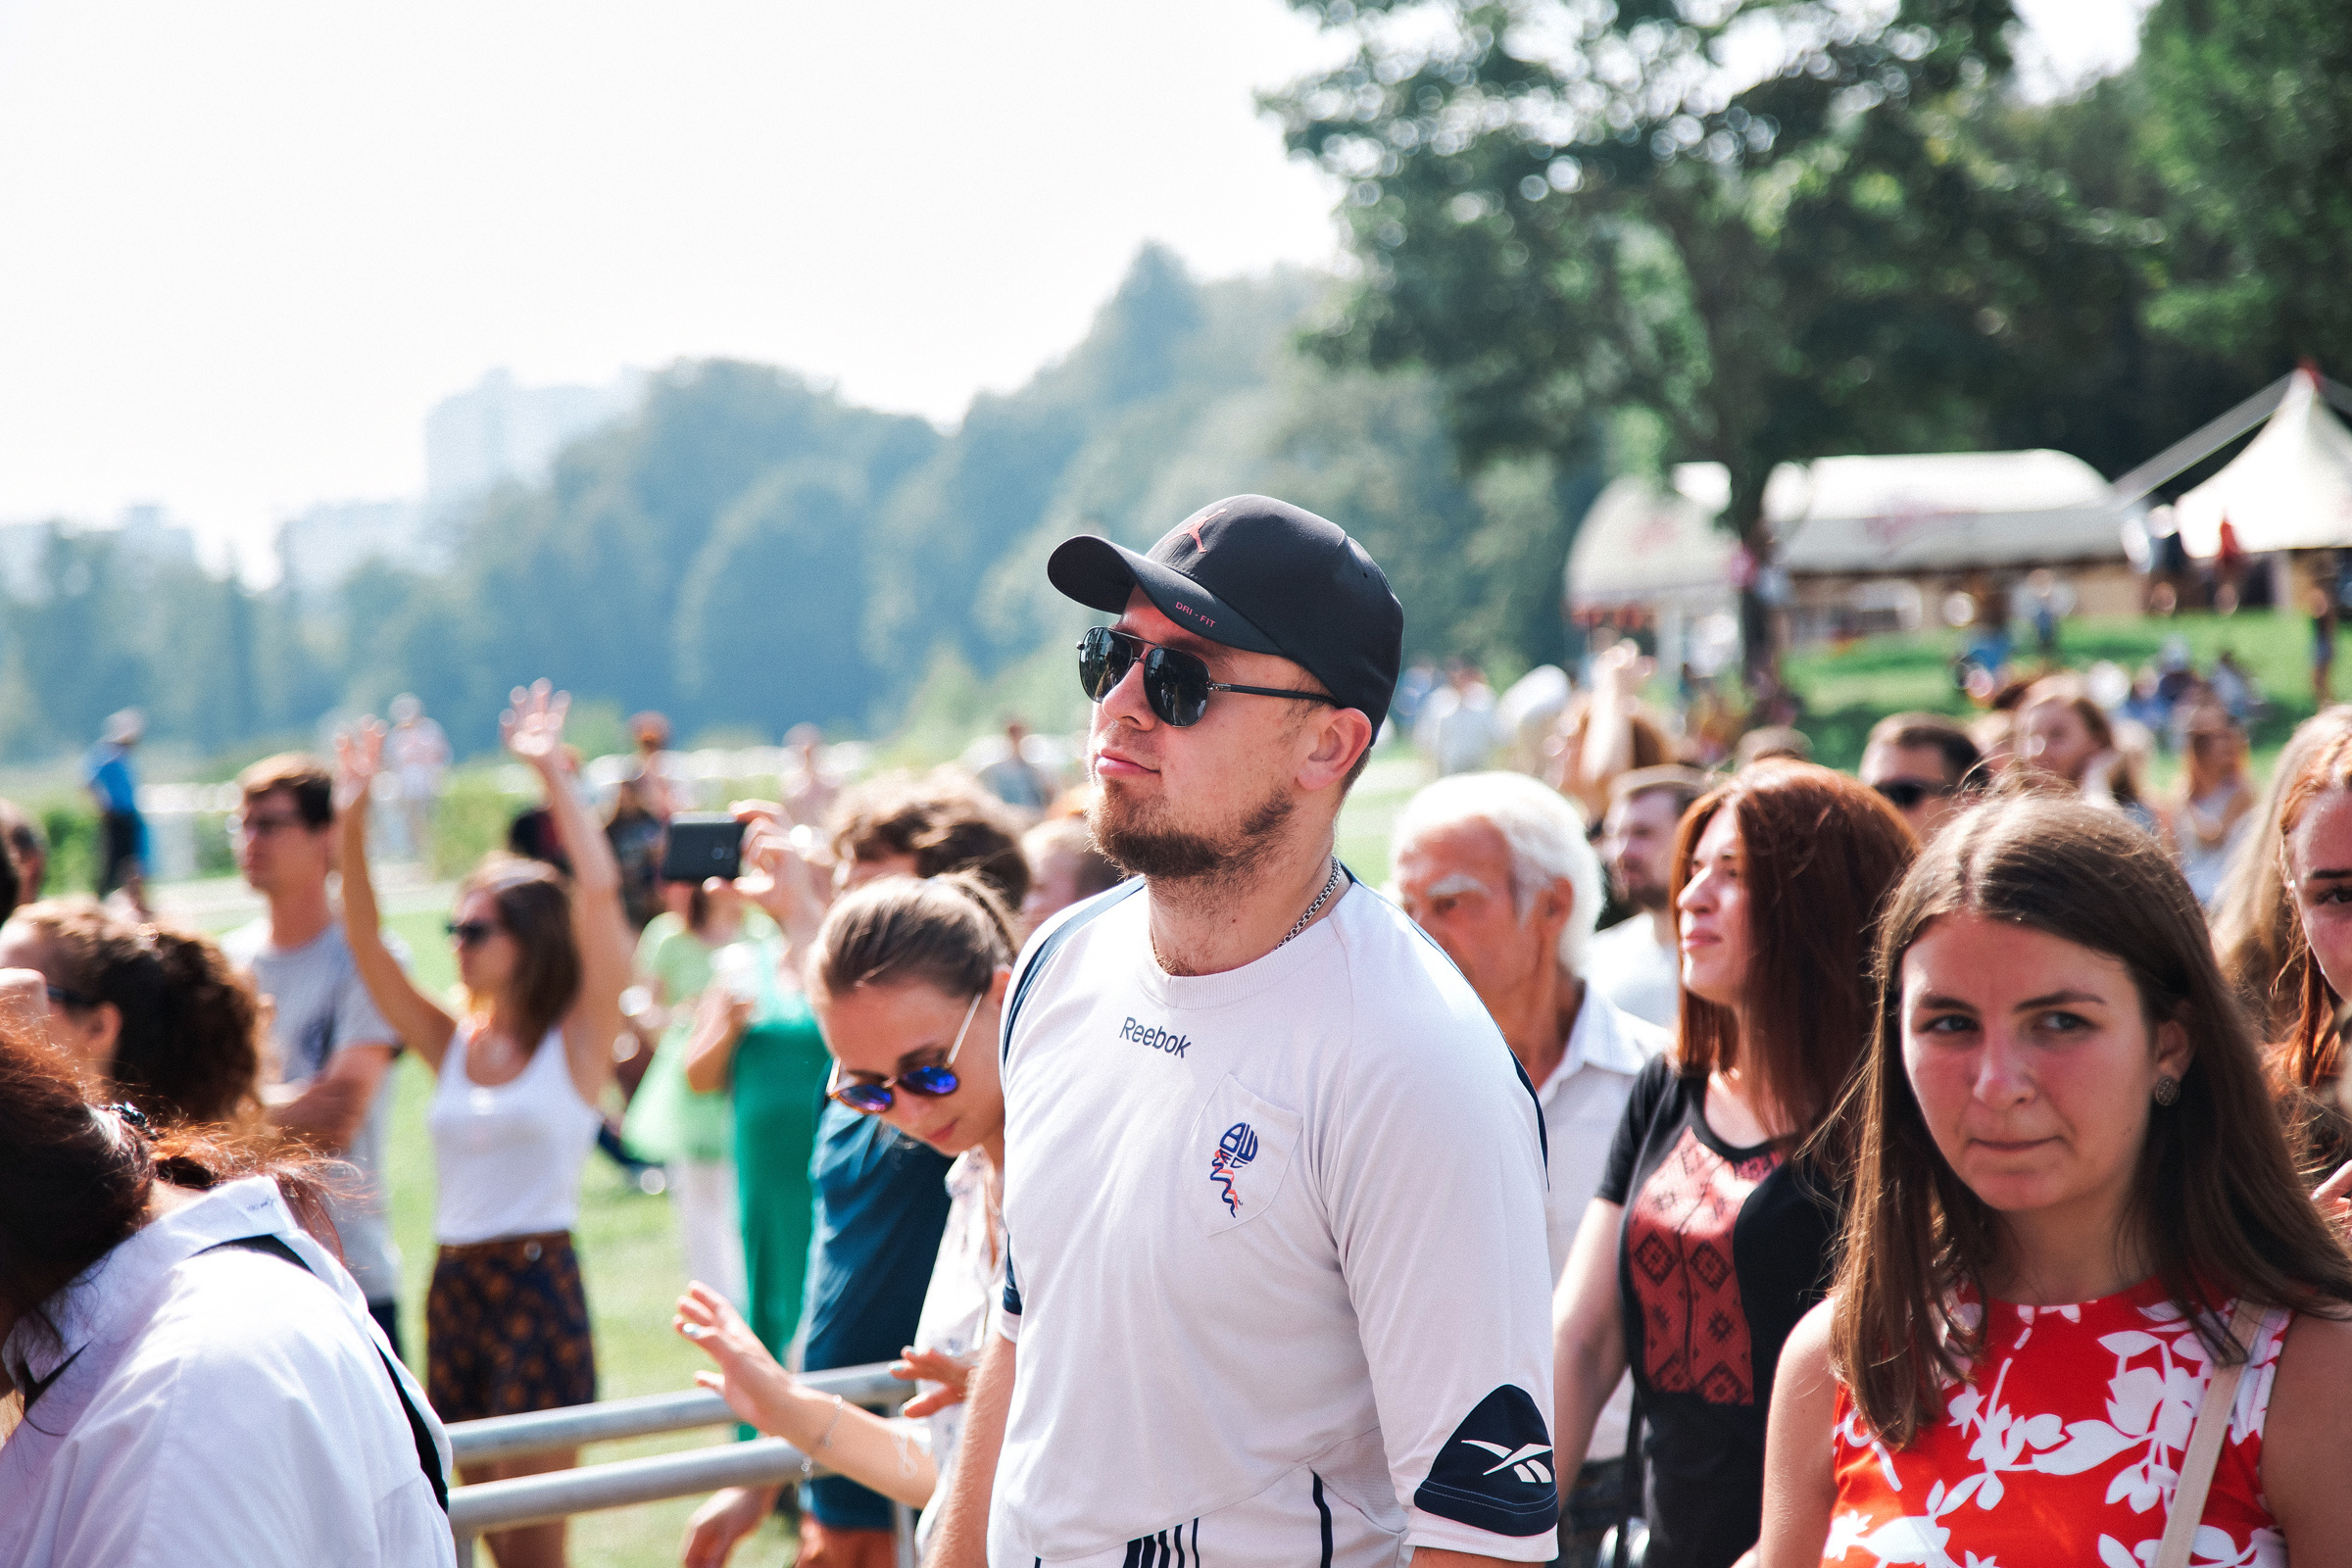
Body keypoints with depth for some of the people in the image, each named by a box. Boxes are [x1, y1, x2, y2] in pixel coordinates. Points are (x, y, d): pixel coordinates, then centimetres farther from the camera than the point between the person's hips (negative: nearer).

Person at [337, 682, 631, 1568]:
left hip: (539, 1283, -6)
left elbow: (599, 893, -15)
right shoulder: (452, 1044, 10)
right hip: (453, 1287, 6)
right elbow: (366, 944, 3)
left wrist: (552, 773, -14)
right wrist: (353, 822, -5)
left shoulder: (577, 1039, -4)